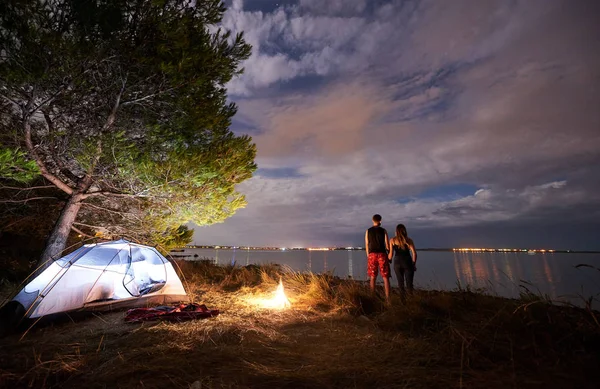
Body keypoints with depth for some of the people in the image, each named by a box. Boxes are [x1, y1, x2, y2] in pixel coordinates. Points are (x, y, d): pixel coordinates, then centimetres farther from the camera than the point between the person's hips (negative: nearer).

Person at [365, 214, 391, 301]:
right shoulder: (383, 230, 1)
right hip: (382, 254, -2)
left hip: (372, 255, 2)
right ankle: (387, 298, 0)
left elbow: (367, 245, 7)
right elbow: (387, 244, 0)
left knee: (373, 277, 10)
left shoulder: (368, 231, 6)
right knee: (385, 277, 4)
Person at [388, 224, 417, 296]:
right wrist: (414, 264, 8)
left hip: (397, 263, 0)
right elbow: (414, 253, -2)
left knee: (401, 282, 12)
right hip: (408, 262, 0)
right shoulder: (409, 240, 2)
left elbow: (391, 253, -5)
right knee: (409, 283, 8)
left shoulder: (392, 240, 0)